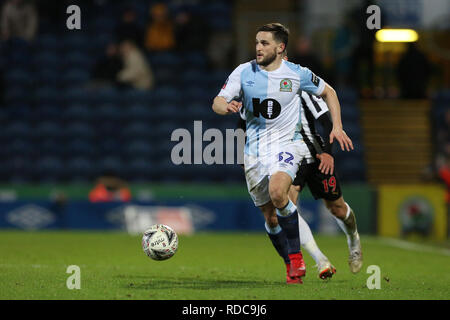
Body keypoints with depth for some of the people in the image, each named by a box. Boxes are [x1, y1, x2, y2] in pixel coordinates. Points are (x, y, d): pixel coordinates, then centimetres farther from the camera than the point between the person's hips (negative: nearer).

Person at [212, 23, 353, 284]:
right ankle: (292, 264, 23)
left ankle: (296, 255, -16)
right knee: (270, 217, 4)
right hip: (255, 147, 3)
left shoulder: (296, 74, -3)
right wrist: (226, 107, -29)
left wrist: (337, 127, 2)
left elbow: (328, 92, 12)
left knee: (277, 193, -31)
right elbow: (218, 102, -5)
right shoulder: (244, 72, 0)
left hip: (287, 142, -3)